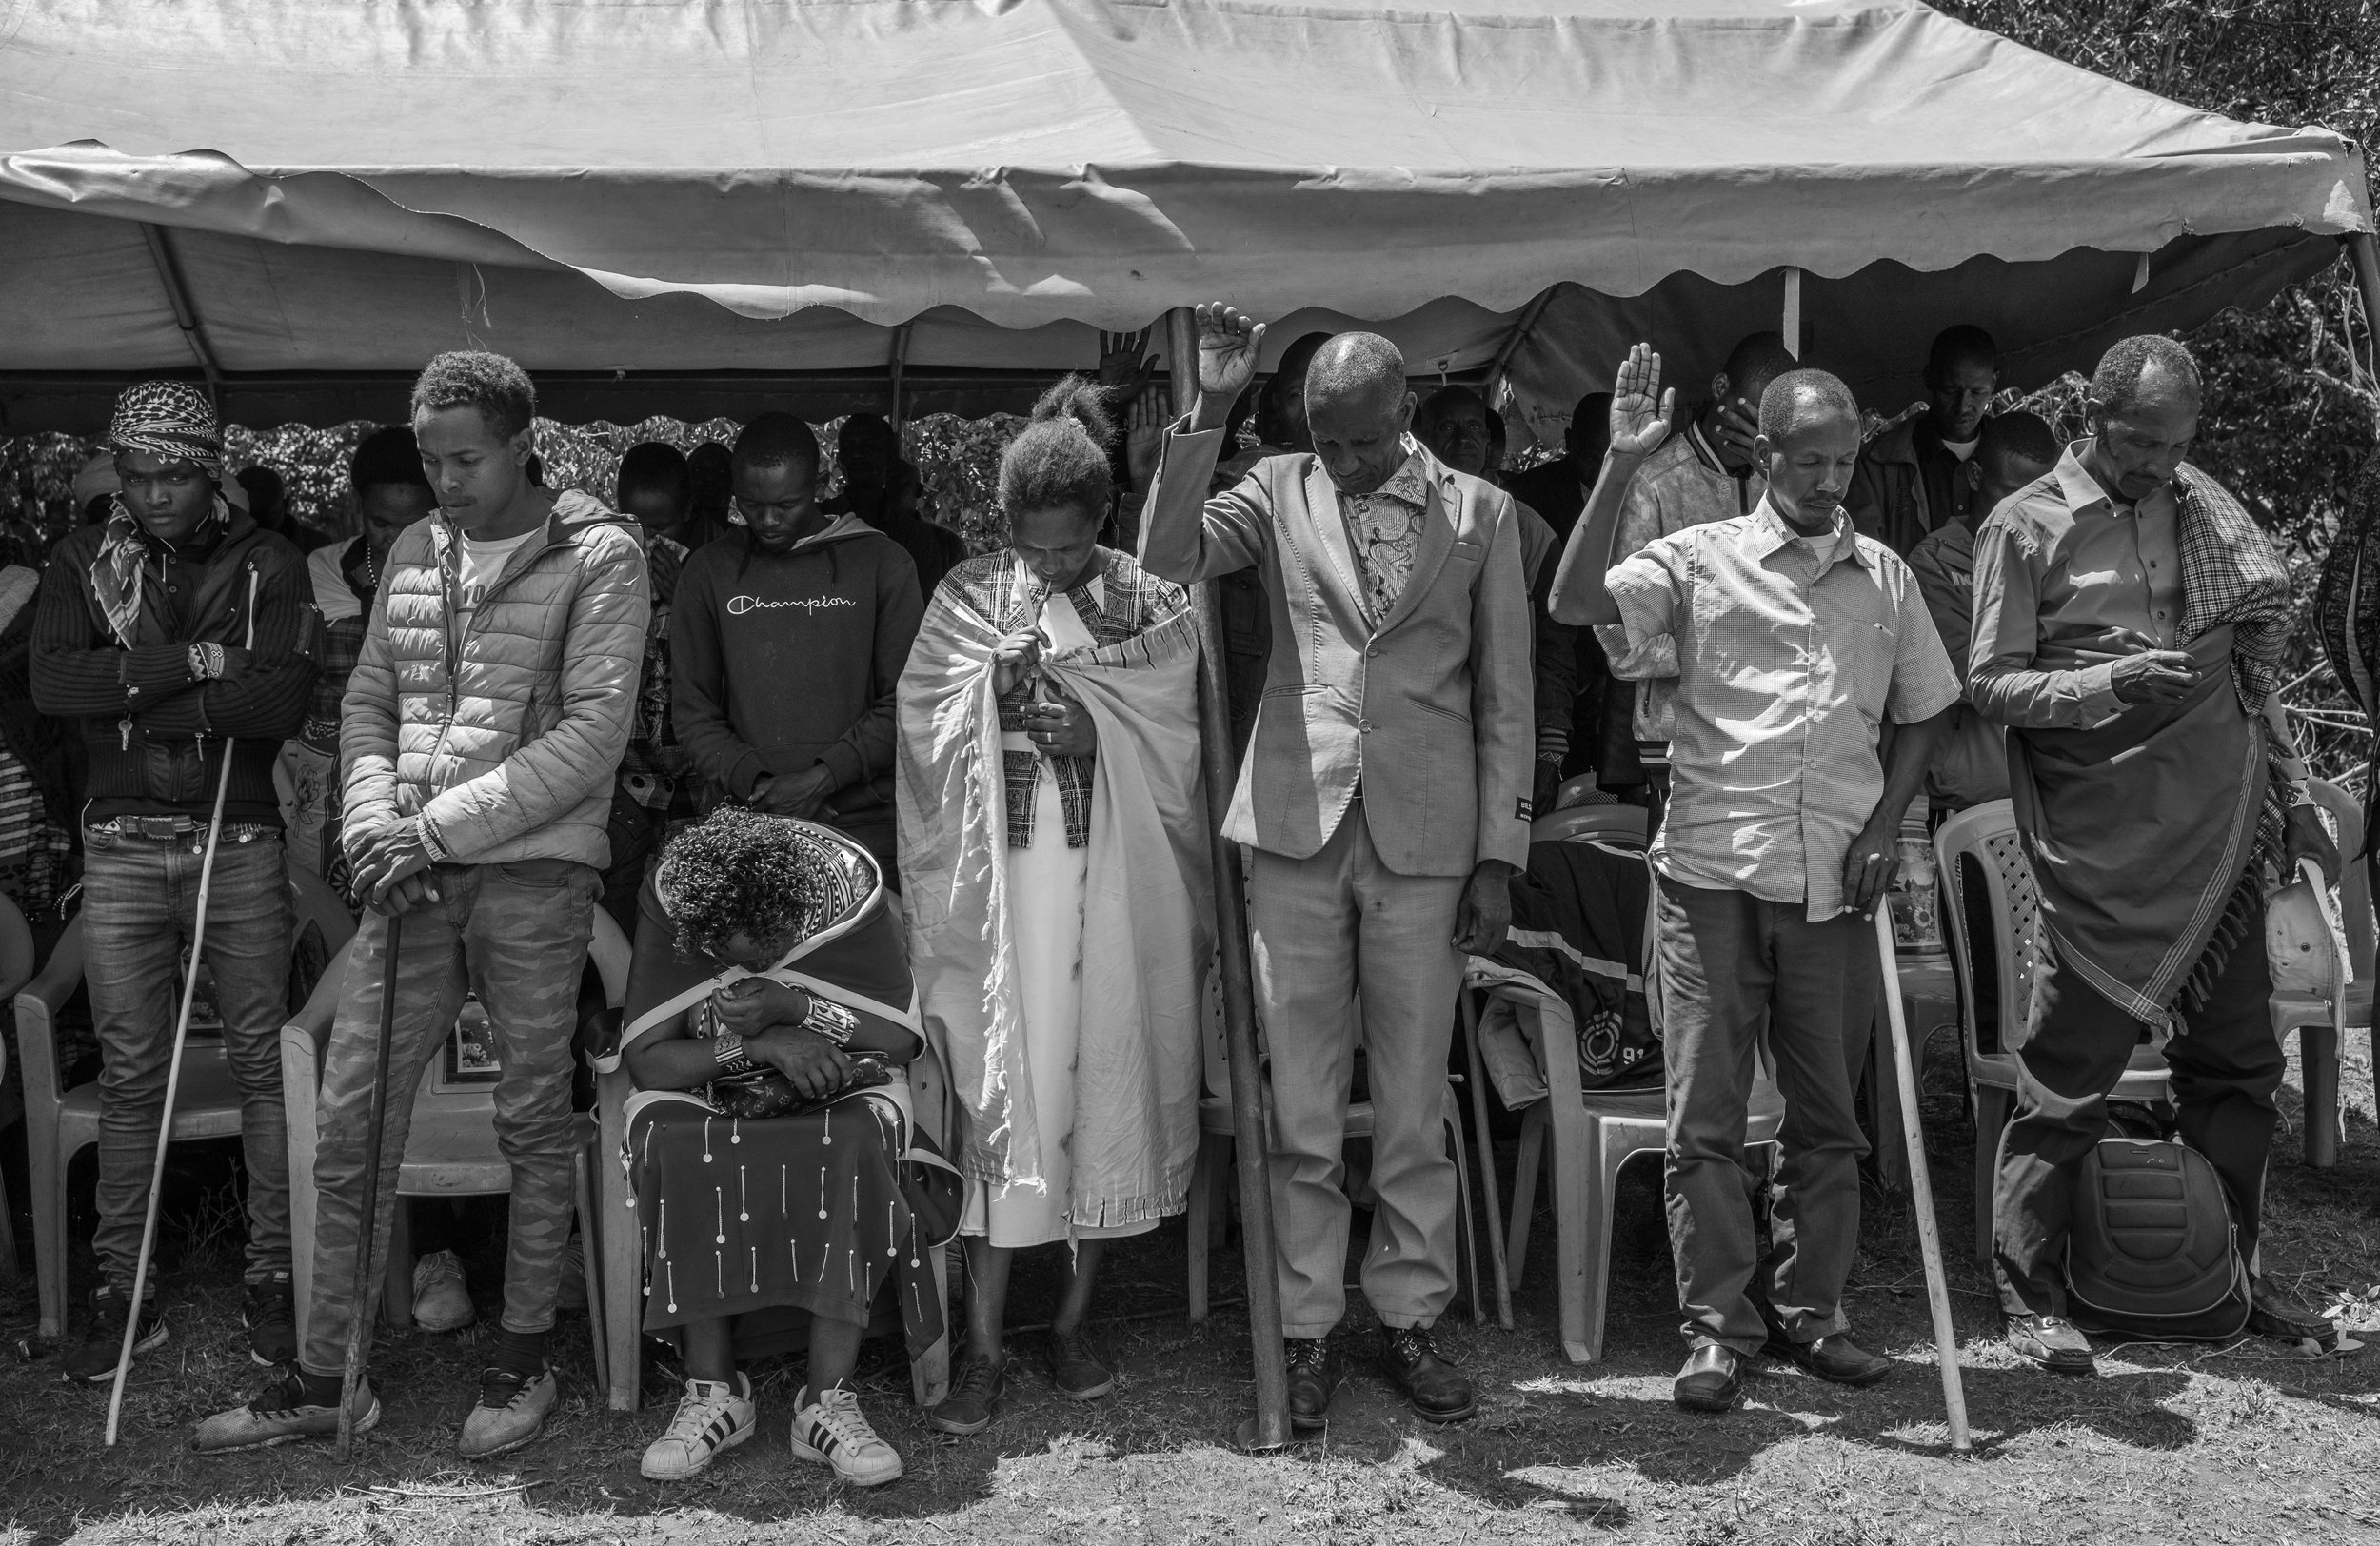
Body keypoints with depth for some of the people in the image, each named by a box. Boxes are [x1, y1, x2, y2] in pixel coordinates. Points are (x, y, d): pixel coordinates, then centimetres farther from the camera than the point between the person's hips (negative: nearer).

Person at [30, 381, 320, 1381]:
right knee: (130, 1075, 6)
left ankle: (271, 1279, 13)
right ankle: (123, 1295, 14)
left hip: (240, 844, -1)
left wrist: (128, 695, -11)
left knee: (263, 1064, 3)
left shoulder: (268, 566, 2)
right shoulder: (85, 564, 8)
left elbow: (283, 701, -13)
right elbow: (51, 682, -9)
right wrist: (191, 664, -15)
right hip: (122, 846, 1)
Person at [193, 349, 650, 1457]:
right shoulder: (413, 552, 14)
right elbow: (367, 701, 16)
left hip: (534, 873, -5)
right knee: (347, 1125, 4)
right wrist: (375, 822, -3)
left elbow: (592, 733, -11)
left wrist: (441, 826, -14)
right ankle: (328, 1375, 15)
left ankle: (521, 1362, 19)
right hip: (411, 872, 5)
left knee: (533, 1122, 5)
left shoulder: (598, 556, -3)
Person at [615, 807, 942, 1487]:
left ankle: (827, 1400, -28)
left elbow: (903, 1040, -14)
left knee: (856, 1143, -34)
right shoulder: (669, 902, -16)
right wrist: (761, 1045, -29)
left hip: (832, 1090, -1)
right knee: (672, 1144, -32)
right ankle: (714, 1392, -21)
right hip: (706, 1090, 1)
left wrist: (795, 1008, -27)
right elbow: (645, 1059, -16)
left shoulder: (848, 890, -18)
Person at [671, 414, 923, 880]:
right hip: (739, 824, 1)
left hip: (862, 823, -1)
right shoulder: (708, 572, 8)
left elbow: (904, 702, -2)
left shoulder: (881, 562, 2)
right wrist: (755, 782, -9)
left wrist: (823, 777, -11)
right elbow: (691, 709, 6)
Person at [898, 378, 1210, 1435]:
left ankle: (1074, 1319, 20)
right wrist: (998, 682, -15)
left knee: (1108, 1089, 5)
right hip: (1001, 881, 0)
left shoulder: (1154, 609, 4)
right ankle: (984, 1344, 5)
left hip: (1119, 885, 1)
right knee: (1001, 1093, -2)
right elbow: (924, 730, 1)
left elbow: (1168, 752, -2)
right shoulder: (968, 597, 6)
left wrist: (1083, 726, -16)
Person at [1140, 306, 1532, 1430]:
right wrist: (1207, 410, -18)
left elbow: (1503, 694, 6)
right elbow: (1166, 556, -11)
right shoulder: (1277, 493, 6)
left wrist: (1500, 854, 2)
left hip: (1425, 835, 0)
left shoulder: (1479, 513, 6)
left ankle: (1409, 1317, 21)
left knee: (1415, 1104, 7)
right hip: (1297, 827, 0)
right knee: (1300, 1104, 5)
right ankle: (1307, 1327, 17)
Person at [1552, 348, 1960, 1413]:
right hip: (1713, 873, -3)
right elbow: (1579, 602, -14)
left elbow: (1921, 713, 17)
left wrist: (1884, 826, 4)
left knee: (1828, 1114, 10)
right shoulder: (1701, 558, 1)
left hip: (1835, 884, 3)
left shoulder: (1883, 575, 11)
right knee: (1705, 1115, 1)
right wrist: (1619, 470, -20)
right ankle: (1718, 1327, 11)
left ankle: (1807, 1312, 24)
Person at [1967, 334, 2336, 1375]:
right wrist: (2109, 682, -20)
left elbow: (2253, 665, 20)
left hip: (2222, 829, 6)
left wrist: (2294, 799, 17)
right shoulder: (2028, 528, -2)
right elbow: (1991, 685, -5)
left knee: (2236, 1063, 11)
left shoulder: (2205, 508, 14)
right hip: (2102, 844, -5)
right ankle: (2028, 1297, 7)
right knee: (2069, 1073, -3)